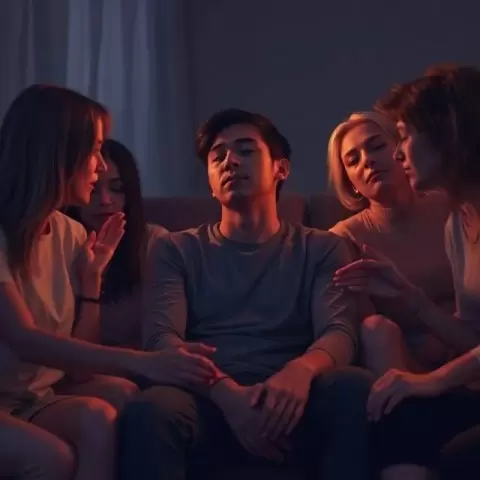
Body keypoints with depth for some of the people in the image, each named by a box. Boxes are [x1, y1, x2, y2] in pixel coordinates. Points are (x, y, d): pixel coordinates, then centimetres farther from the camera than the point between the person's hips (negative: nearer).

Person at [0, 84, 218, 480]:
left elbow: (78, 349, 10)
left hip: (37, 401, 6)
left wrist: (92, 276, -2)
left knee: (98, 418, -28)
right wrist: (140, 362, -35)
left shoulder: (70, 234, 8)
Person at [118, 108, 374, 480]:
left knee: (355, 387, -32)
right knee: (148, 410, -35)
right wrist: (228, 392, -21)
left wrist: (301, 369, -26)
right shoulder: (178, 250, 17)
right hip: (211, 401, 0)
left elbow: (340, 333, 0)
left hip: (289, 406, 1)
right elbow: (161, 337, 0)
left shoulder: (321, 248, 17)